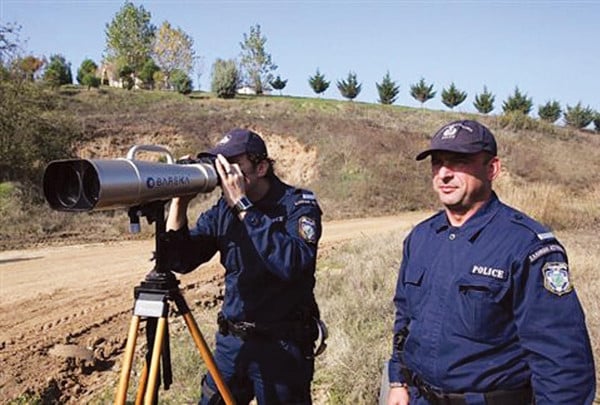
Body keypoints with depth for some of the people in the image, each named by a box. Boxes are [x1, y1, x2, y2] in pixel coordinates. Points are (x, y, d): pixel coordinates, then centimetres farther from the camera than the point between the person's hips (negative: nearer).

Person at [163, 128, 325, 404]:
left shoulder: (299, 204, -12)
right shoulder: (222, 209, 3)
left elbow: (292, 264, -30)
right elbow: (180, 261, 0)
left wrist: (243, 206, -28)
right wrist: (180, 200, -11)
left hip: (283, 347, -4)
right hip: (230, 341, 5)